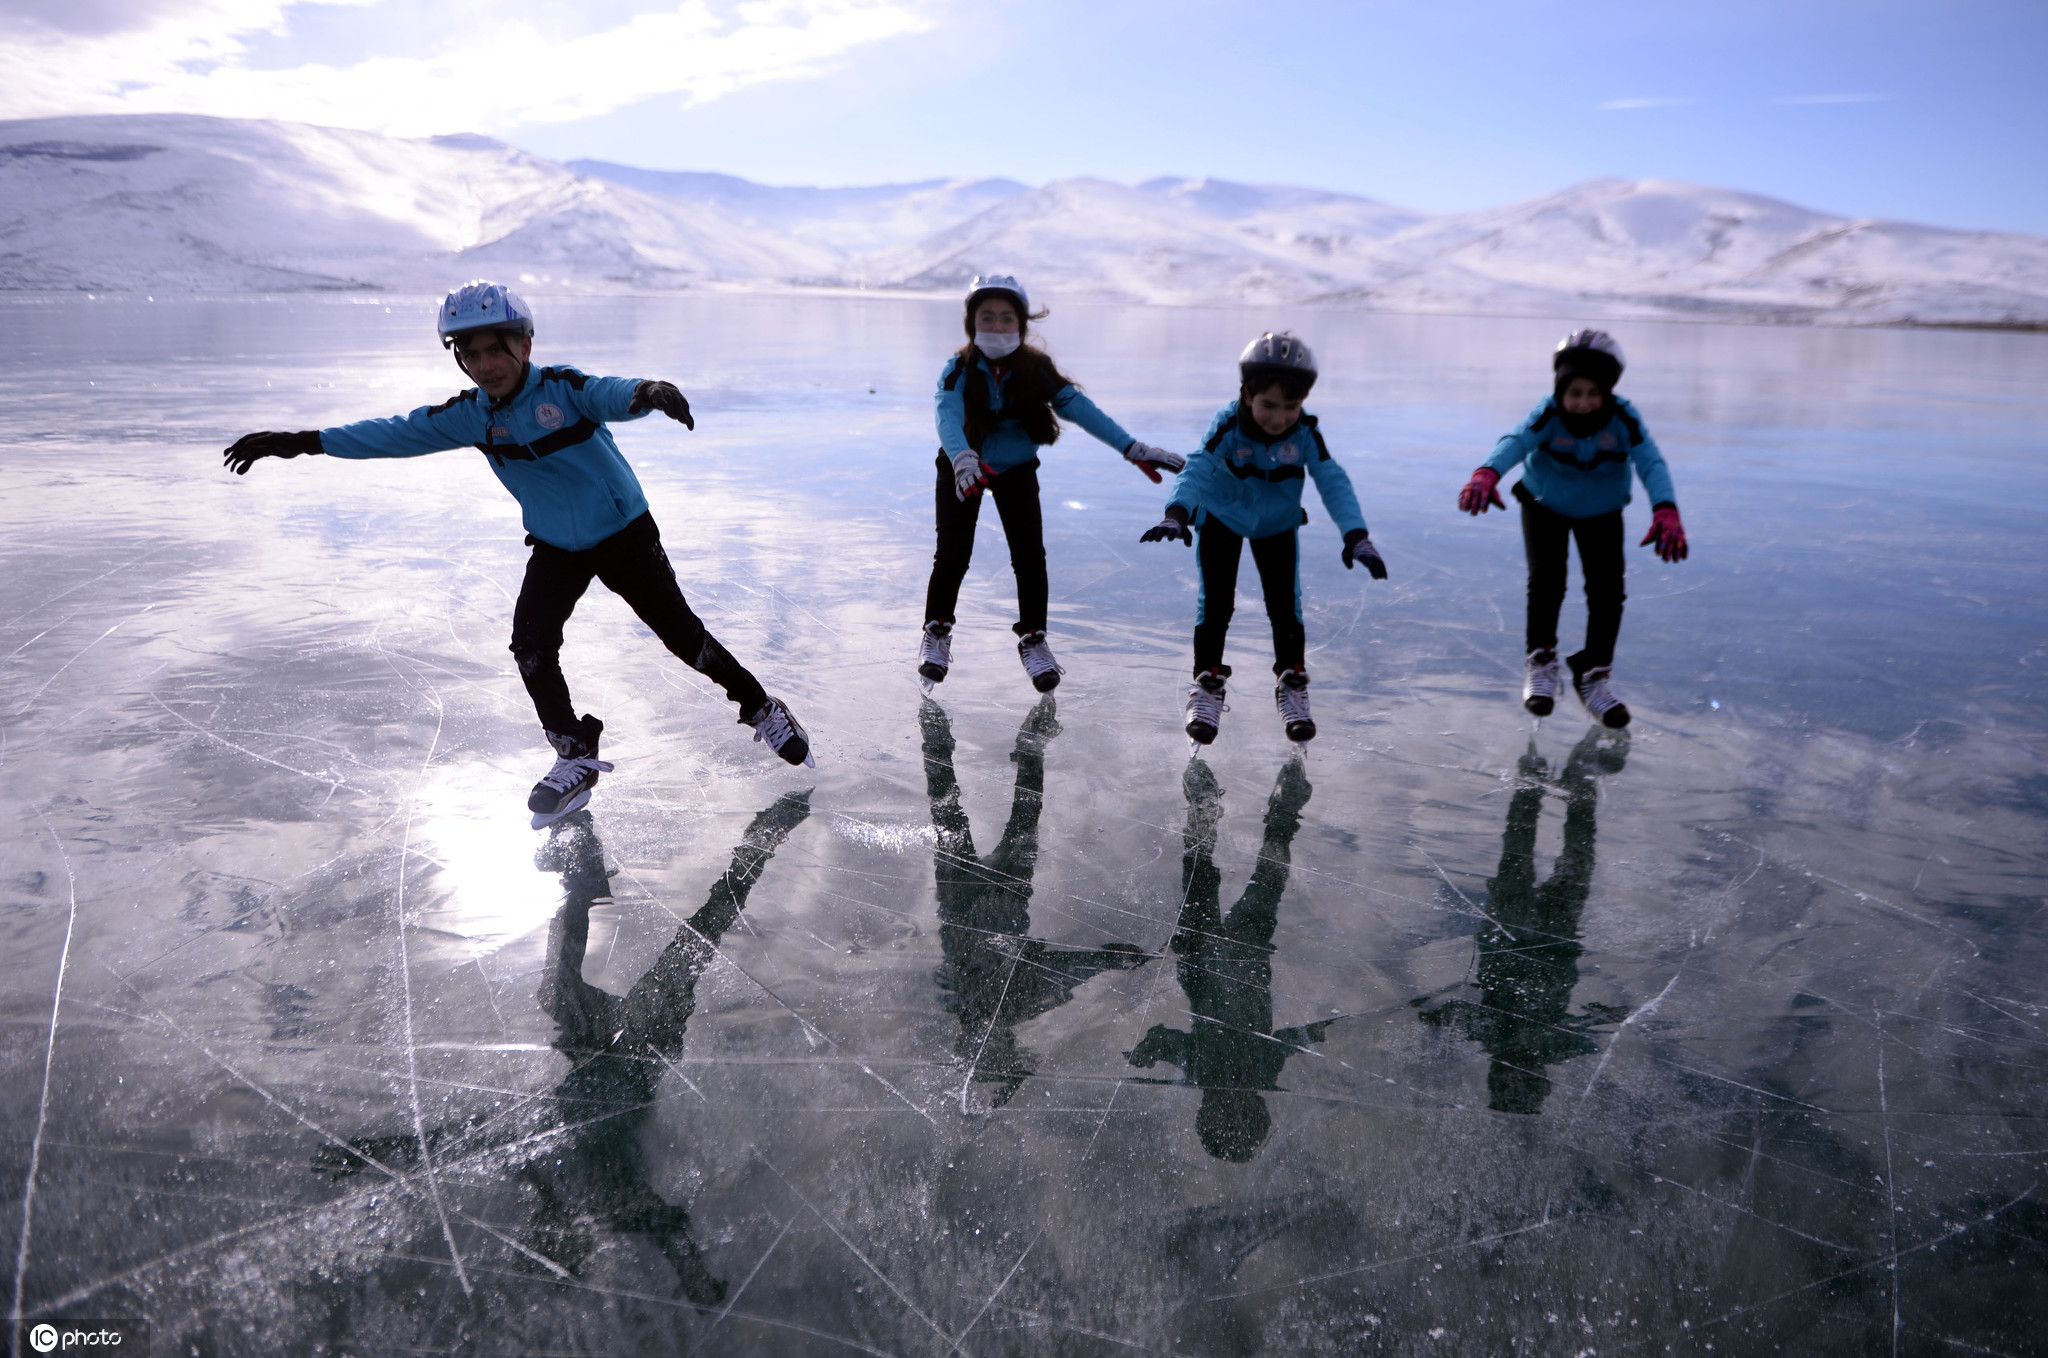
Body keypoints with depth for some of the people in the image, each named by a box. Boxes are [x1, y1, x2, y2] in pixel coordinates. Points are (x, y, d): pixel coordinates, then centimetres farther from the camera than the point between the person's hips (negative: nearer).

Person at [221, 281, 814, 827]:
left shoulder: (564, 389, -22)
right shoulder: (469, 417, -7)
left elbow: (614, 395, -41)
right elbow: (394, 434, -4)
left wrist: (649, 391, -66)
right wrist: (301, 441, -8)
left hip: (625, 534, -4)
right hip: (556, 547, 5)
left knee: (680, 632, -2)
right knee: (531, 644, -11)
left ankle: (761, 709, 19)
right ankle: (576, 757, 4)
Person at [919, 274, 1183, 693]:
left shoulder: (1035, 368, -17)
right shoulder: (960, 369, -22)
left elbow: (1078, 407, -24)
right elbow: (948, 414, -38)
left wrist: (1131, 448, -34)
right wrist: (962, 458, -59)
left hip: (1017, 469, 2)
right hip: (963, 466, -1)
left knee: (1030, 555, -6)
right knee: (953, 554, -6)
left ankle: (1033, 638, 13)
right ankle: (937, 631, 17)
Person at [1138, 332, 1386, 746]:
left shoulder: (1306, 433, -27)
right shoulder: (1228, 426, -32)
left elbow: (1333, 483, -32)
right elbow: (1197, 468, -45)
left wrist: (1356, 536, -46)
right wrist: (1177, 515, -63)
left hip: (1278, 525, 2)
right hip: (1221, 518, -2)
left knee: (1286, 603, -2)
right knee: (1215, 602, -6)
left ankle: (1292, 684, 16)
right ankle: (1206, 685, 9)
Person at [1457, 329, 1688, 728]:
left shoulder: (1623, 419, -26)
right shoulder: (1549, 415, -28)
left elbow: (1649, 461, -37)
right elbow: (1517, 440, -47)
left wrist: (1665, 509, -56)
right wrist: (1487, 474, -69)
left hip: (1601, 513, 1)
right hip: (1545, 505, -1)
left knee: (1607, 589, -7)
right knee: (1546, 579, -18)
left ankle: (1593, 674, 10)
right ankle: (1540, 661, 2)